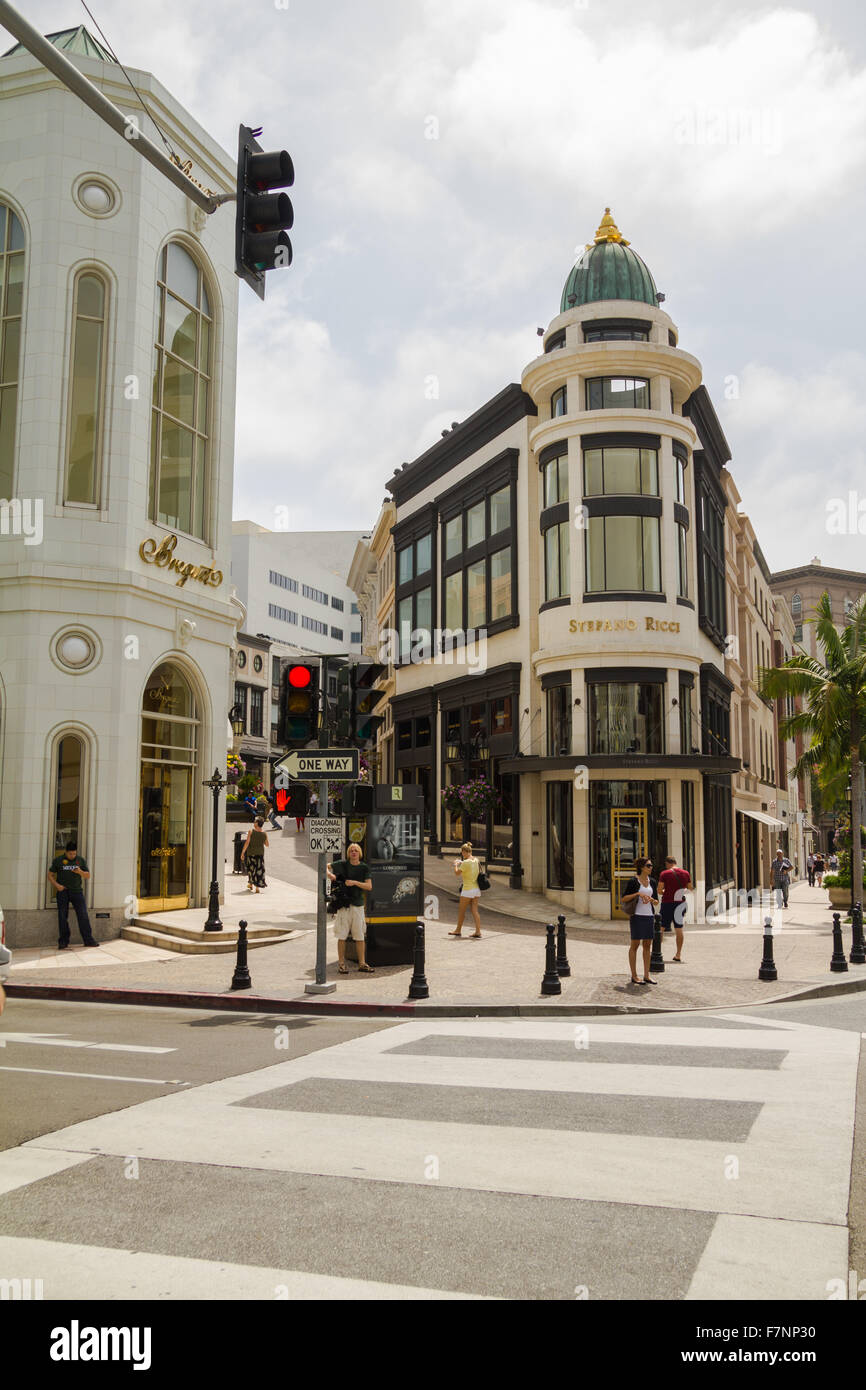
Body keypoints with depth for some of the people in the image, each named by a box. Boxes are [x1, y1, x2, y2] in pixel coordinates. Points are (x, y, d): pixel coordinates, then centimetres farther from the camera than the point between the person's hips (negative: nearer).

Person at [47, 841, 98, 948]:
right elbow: (50, 875, 6)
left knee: (83, 915, -4)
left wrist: (81, 872, -12)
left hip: (77, 891, 1)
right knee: (62, 917, 1)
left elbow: (88, 876, 10)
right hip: (63, 892, -1)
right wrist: (57, 885, -10)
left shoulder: (81, 861, 8)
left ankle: (88, 940, 1)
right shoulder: (58, 860, 3)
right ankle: (63, 942, 9)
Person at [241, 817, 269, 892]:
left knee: (251, 867, 16)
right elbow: (267, 844, 7)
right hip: (260, 853, 2)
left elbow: (247, 842, -14)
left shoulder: (251, 831, -11)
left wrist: (243, 852, -8)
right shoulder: (264, 833, -2)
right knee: (259, 869, 5)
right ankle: (257, 887, 3)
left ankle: (251, 884, 28)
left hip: (251, 852, -2)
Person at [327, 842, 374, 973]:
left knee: (360, 936, 5)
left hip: (358, 904, 2)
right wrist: (329, 874, -9)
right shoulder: (342, 864, 2)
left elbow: (369, 886, -2)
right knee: (342, 935, 0)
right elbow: (326, 866, 11)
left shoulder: (364, 867, 4)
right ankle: (341, 963, 9)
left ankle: (362, 963, 13)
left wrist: (355, 882, -13)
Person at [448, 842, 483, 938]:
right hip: (476, 889, 7)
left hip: (467, 890, -7)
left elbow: (457, 873, -10)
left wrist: (456, 864, 7)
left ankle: (458, 930, 22)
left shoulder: (465, 863, -19)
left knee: (461, 911, 9)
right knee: (475, 910, 7)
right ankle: (478, 931, 0)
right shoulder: (476, 860, 4)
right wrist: (461, 863, 16)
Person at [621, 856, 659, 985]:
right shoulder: (633, 881, -5)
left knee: (647, 945, 7)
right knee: (635, 945, 0)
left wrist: (651, 899, -9)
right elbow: (623, 899, -7)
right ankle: (634, 976, 6)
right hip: (637, 916, -5)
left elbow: (656, 902, 14)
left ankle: (646, 975, 13)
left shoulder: (652, 882, 10)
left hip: (649, 916, 5)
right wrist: (638, 894, -18)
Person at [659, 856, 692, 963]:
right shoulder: (686, 873, 3)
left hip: (667, 903, -3)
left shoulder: (664, 874, -8)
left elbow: (659, 890, -10)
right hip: (680, 902, 3)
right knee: (679, 929, 7)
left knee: (660, 928, 7)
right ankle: (678, 955, 8)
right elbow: (690, 887, 12)